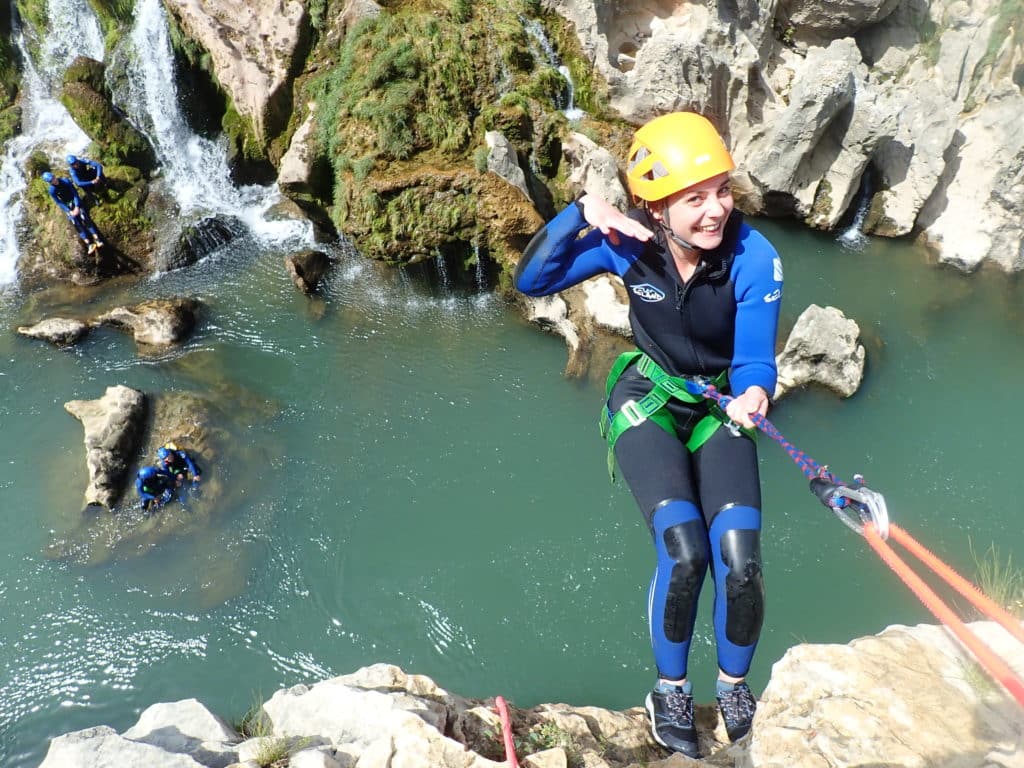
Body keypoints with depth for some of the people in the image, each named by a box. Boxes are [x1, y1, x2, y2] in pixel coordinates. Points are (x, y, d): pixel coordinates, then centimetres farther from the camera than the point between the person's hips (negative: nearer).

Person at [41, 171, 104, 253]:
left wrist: (77, 207, -19)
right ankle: (89, 244, -30)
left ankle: (97, 239, -32)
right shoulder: (51, 190, -13)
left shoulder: (66, 181, -14)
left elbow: (75, 193, -10)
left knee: (84, 218, -22)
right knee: (75, 223, -18)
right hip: (66, 205, 0)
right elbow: (59, 202, -9)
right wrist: (70, 211, -18)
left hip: (74, 201, 0)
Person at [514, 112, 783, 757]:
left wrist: (752, 395, -41)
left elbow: (755, 362, -18)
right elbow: (532, 280, -15)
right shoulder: (629, 242, -17)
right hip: (647, 400, 0)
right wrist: (582, 213, -28)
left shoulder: (755, 259, -20)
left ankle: (734, 685, 17)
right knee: (684, 554, -21)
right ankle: (671, 687, 11)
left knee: (740, 563, -17)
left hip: (719, 405, 1)